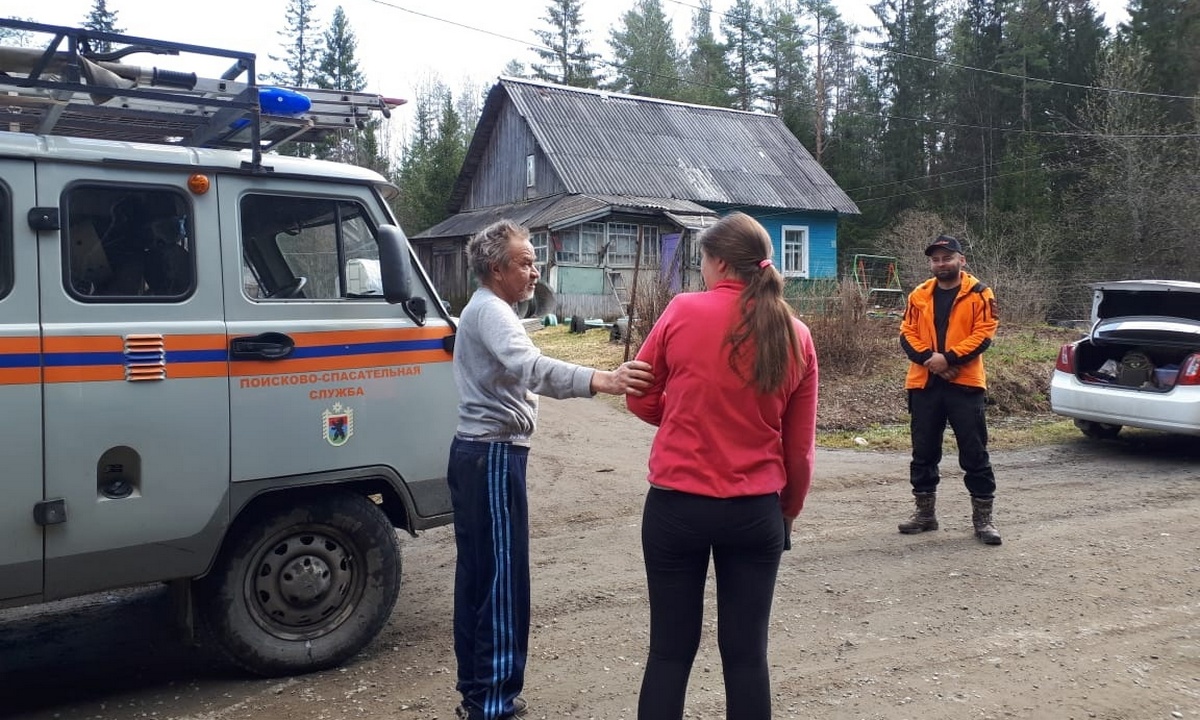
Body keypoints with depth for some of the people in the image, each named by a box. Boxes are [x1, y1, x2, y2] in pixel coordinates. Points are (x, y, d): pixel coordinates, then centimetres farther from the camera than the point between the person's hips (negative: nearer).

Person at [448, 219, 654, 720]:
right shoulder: (491, 311, -15)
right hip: (493, 456, -11)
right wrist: (600, 381, -47)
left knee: (477, 573, 13)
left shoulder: (484, 310, 19)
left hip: (476, 452, 11)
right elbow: (530, 367, -35)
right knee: (503, 577, -8)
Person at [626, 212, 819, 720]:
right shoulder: (796, 336, 1)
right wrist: (788, 510, 19)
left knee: (670, 651, 10)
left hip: (676, 504, -2)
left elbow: (641, 399, 3)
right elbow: (800, 447, 6)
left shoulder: (682, 311, -8)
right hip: (755, 511, 2)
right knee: (746, 653, 12)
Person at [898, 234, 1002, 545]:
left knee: (974, 453, 1)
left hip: (965, 383, -3)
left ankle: (983, 517, 10)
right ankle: (925, 512, 23)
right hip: (924, 384, 4)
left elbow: (984, 333, -8)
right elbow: (907, 333, 4)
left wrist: (948, 358, -18)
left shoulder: (979, 294, 0)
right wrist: (928, 358, -13)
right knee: (923, 451, 10)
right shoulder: (919, 295, 10)